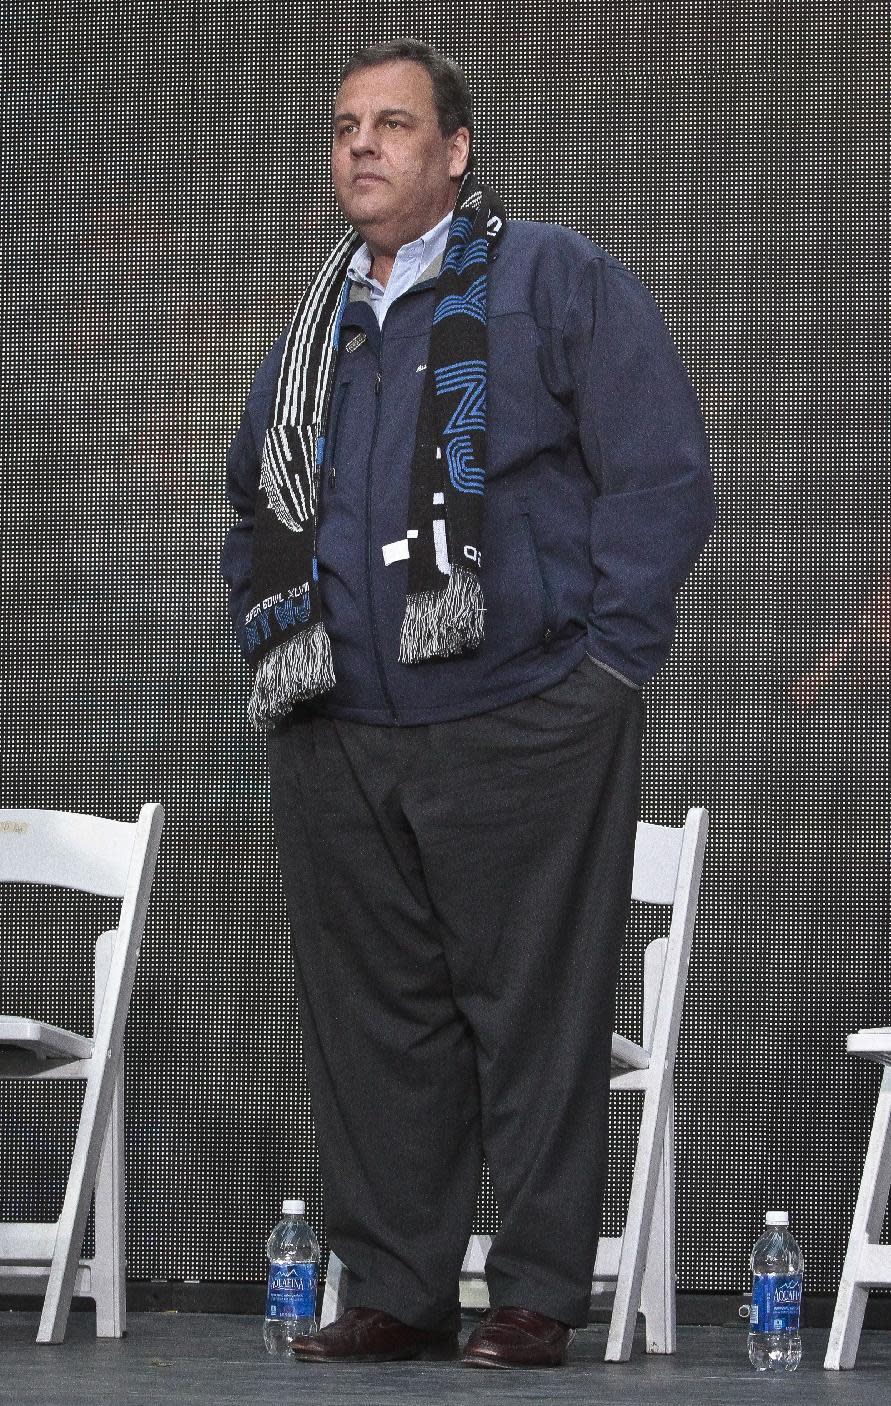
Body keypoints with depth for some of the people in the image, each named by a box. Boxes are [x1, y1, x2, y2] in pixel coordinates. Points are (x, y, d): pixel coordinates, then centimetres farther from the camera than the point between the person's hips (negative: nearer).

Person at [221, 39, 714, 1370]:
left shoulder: (556, 283, -2)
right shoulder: (317, 322, 17)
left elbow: (664, 476, -6)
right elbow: (254, 496, 30)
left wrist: (600, 657, -10)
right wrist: (272, 644, 17)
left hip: (522, 733, -6)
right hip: (337, 742, 6)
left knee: (534, 1014, -2)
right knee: (371, 1017, 8)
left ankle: (539, 1295, 5)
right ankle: (396, 1292, 16)